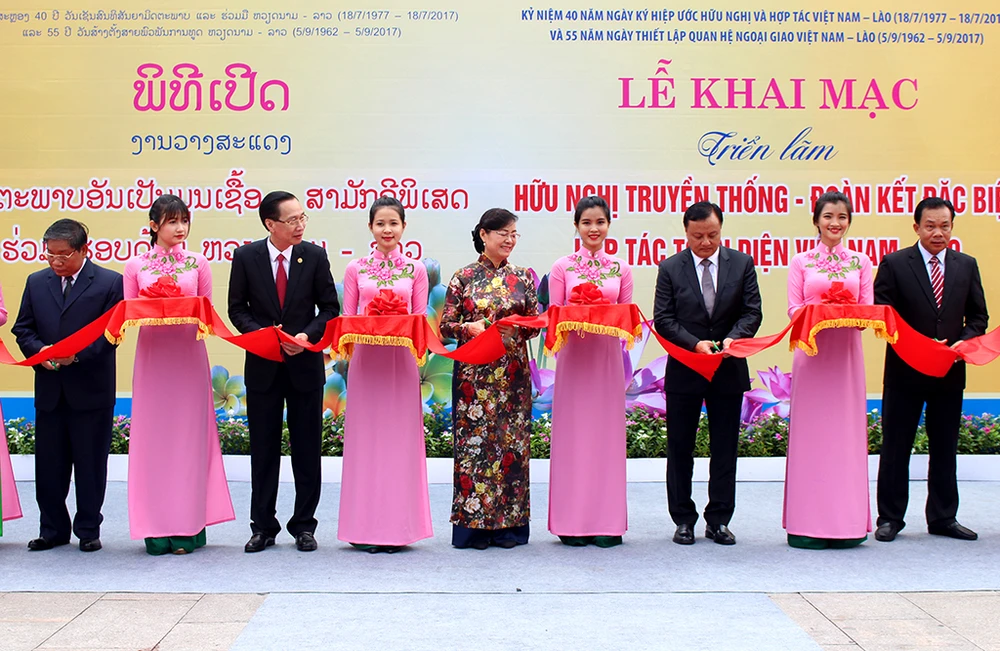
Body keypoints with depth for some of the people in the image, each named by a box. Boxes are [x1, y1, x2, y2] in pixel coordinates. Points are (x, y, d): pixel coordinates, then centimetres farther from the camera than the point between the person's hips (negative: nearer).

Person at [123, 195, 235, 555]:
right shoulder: (135, 265, 6)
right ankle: (157, 528, 6)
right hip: (152, 353, 0)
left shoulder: (198, 263, 7)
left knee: (188, 433, 1)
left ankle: (188, 526, 7)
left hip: (189, 353, 0)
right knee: (153, 434, 0)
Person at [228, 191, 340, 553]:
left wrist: (308, 336, -14)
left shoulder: (315, 256, -1)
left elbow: (330, 307, 2)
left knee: (307, 448, 6)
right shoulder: (246, 257, -2)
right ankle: (263, 527, 17)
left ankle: (304, 526, 17)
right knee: (263, 449, 7)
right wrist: (260, 333, -15)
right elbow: (237, 308, 3)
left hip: (305, 364, 0)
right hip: (262, 365, 0)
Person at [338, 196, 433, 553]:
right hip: (365, 359, 0)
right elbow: (346, 318, 7)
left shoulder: (416, 270, 7)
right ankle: (365, 526, 8)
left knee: (399, 438, 1)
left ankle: (396, 526, 9)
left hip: (401, 360, 0)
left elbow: (421, 318, 7)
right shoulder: (355, 269, 6)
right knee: (365, 438, 1)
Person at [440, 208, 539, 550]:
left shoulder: (522, 278, 9)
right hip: (474, 372, -2)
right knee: (473, 440, -2)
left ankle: (509, 524, 10)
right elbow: (446, 324, 2)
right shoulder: (463, 277, 3)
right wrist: (470, 327, -17)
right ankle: (473, 524, 5)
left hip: (513, 371, 2)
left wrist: (516, 328, -11)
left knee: (512, 440, 2)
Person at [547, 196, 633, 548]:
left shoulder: (621, 269, 8)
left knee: (606, 432, 3)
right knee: (572, 434, 0)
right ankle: (573, 522, 7)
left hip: (608, 354, 2)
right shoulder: (562, 267, 3)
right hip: (573, 355, -1)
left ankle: (607, 521, 10)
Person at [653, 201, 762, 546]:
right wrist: (695, 343, -18)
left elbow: (752, 311, -1)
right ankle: (683, 520, 16)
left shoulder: (742, 264, 3)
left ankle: (719, 521, 14)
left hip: (729, 370, 1)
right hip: (684, 371, -1)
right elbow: (663, 319, -5)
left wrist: (733, 337, -20)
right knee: (680, 449, 5)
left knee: (725, 448, 6)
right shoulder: (670, 268, 0)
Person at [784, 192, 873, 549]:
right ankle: (808, 523, 3)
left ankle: (847, 521, 9)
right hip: (812, 352, -2)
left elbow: (868, 308, 6)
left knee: (846, 429, 2)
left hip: (847, 352, 2)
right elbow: (793, 310, 0)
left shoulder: (861, 262, 11)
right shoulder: (801, 262, 6)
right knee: (810, 432, -1)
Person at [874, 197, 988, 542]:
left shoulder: (966, 265, 8)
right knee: (895, 446, 3)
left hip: (950, 372, 3)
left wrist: (963, 345, -9)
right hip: (905, 371, -3)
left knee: (945, 447, 10)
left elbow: (978, 316, 10)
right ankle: (890, 518, 13)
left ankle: (942, 518, 21)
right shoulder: (894, 264, -3)